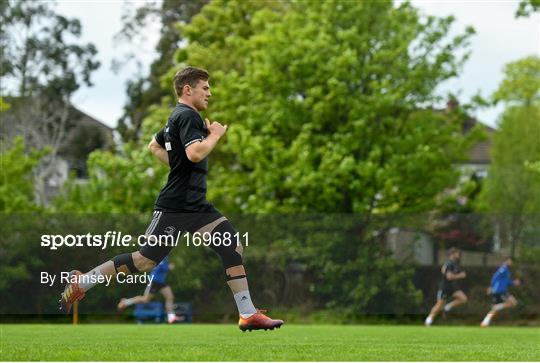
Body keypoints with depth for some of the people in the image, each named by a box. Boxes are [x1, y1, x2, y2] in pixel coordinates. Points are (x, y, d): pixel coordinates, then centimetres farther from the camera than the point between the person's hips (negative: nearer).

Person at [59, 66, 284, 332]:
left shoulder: (178, 117, 18)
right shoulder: (188, 116, -13)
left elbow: (154, 146, 31)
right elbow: (195, 153, -29)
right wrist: (215, 134, -12)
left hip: (196, 205, 10)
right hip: (175, 207, -10)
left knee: (233, 247, 0)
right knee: (146, 260, -6)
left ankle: (248, 315, 0)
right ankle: (82, 282, 8)